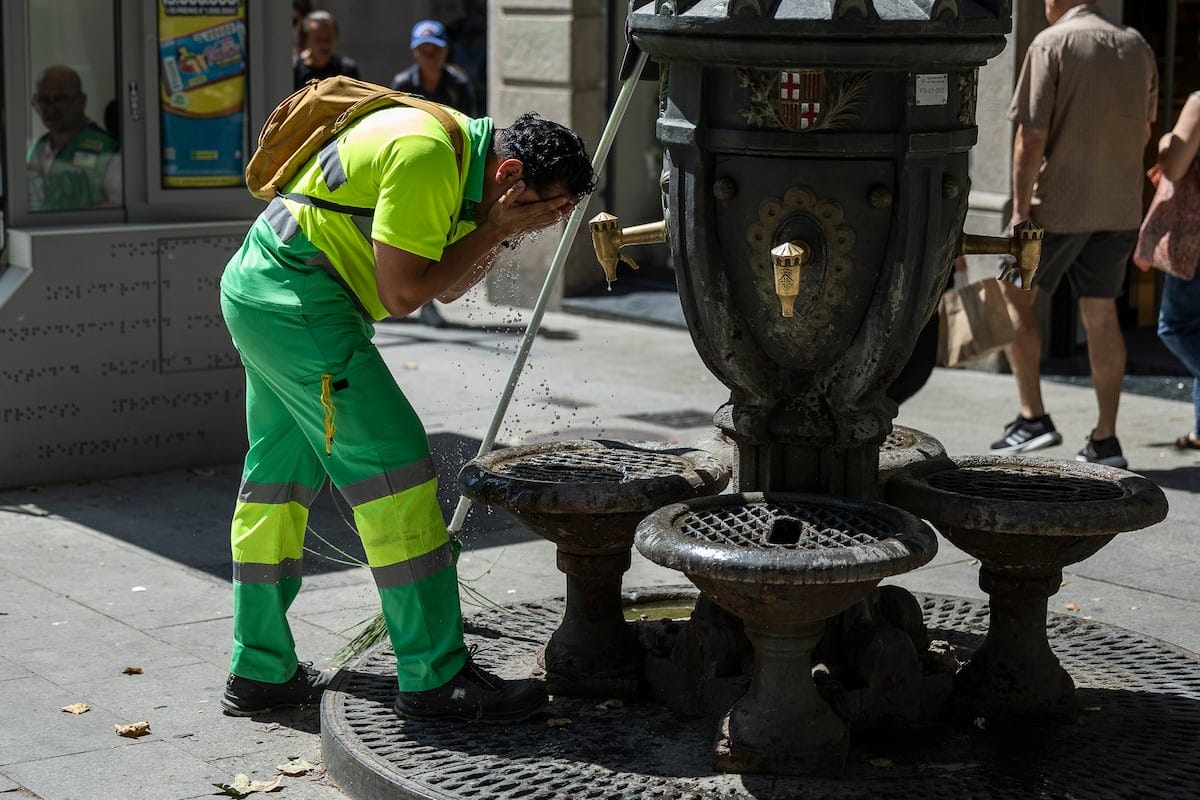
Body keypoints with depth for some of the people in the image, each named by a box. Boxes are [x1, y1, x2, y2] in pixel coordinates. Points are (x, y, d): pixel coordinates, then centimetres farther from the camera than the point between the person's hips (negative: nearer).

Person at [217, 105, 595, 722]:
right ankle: (433, 677, -8)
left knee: (279, 477, 14)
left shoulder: (461, 159, 11)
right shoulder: (427, 154, -20)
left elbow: (446, 288, 13)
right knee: (392, 462, -11)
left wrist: (496, 234, -2)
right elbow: (400, 294, -20)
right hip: (295, 301, -11)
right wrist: (492, 231, -14)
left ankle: (258, 672, 23)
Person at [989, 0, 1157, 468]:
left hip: (1061, 205, -5)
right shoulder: (1138, 48, 9)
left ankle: (1032, 417, 7)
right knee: (1101, 315, 9)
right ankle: (1105, 439, 9)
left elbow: (1032, 137, -15)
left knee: (1015, 296, 11)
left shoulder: (1051, 44, -10)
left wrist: (1020, 209, -12)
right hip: (1120, 206, 6)